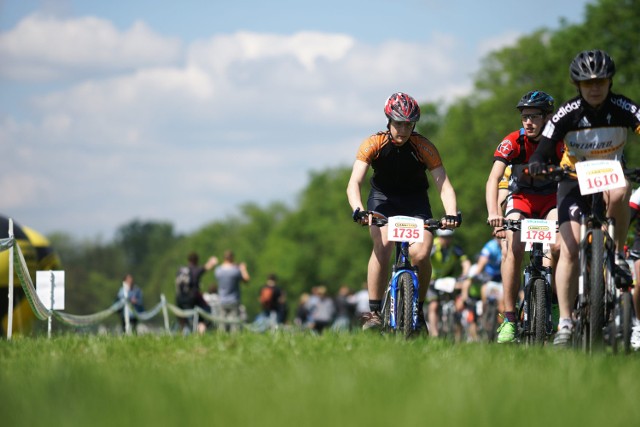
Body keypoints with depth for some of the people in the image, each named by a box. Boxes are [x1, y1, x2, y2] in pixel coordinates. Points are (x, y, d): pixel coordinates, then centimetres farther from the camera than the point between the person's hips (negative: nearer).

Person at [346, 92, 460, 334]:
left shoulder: (424, 148, -21)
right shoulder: (373, 145, -22)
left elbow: (444, 185, -24)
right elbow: (354, 183, -29)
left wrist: (451, 214, -43)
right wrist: (358, 210, -48)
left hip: (415, 200, 1)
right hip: (383, 198, -1)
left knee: (421, 253, -21)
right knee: (383, 246, -28)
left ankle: (418, 310, 1)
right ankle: (373, 312, -21)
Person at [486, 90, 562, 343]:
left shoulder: (560, 143, -20)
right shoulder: (513, 142, -21)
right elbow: (493, 179, -30)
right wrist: (493, 213, -47)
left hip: (552, 199, 0)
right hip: (521, 198, 0)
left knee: (559, 247, -27)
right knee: (513, 250, -24)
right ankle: (509, 319, -20)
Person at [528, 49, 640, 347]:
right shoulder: (568, 114, -19)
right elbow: (543, 150, -22)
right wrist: (536, 164, -46)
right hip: (575, 180, 0)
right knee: (569, 249, -16)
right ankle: (565, 322, -12)